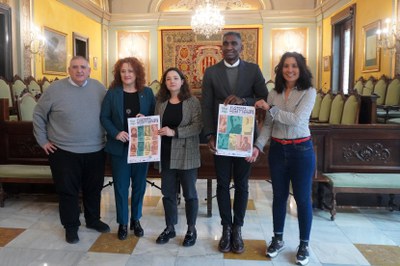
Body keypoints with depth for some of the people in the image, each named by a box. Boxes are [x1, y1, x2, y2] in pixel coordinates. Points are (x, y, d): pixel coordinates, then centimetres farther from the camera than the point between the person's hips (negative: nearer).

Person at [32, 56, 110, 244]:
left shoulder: (99, 88, 1)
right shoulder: (55, 89, -6)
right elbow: (39, 114, 1)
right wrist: (42, 140, -1)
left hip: (95, 151, 3)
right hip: (64, 152, -2)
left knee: (94, 189, 15)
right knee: (68, 191, 7)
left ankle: (93, 220, 34)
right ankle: (71, 226, 24)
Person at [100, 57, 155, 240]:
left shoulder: (147, 92, 3)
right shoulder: (112, 93, 0)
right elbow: (104, 117, -2)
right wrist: (115, 133, -17)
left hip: (141, 146, 1)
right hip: (119, 147, -1)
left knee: (139, 185, 12)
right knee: (121, 185, 6)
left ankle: (136, 220, 30)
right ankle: (122, 223, 22)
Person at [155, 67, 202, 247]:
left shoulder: (192, 101, -5)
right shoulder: (161, 102, 8)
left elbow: (198, 126, -14)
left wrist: (174, 132, -22)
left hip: (186, 155, -4)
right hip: (166, 154, 4)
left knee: (189, 192, 6)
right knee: (167, 192, 12)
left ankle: (191, 230, 22)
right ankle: (169, 228, 28)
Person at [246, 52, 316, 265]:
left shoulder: (309, 92, -7)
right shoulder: (273, 94, 4)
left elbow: (297, 119, -20)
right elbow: (268, 124, 3)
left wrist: (270, 108, -15)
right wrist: (257, 146, -9)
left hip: (301, 150, -3)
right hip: (277, 150, 4)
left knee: (302, 198, 6)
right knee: (279, 196, 13)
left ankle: (304, 244, 23)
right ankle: (278, 239, 30)